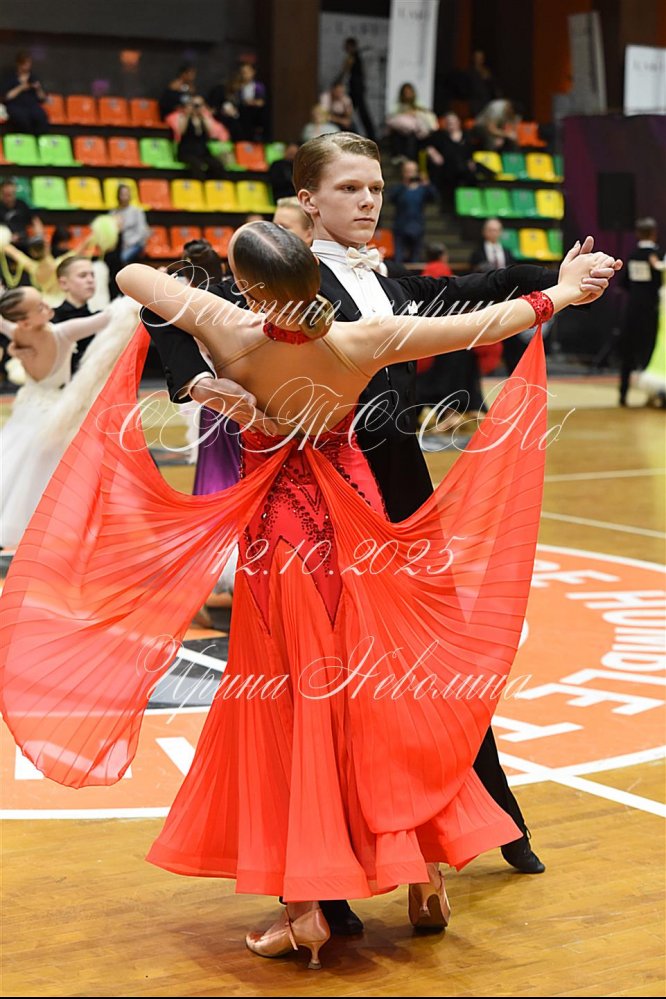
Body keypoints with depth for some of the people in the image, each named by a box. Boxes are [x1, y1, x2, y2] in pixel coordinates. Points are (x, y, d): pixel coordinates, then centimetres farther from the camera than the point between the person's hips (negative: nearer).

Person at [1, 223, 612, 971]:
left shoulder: (229, 334, -18)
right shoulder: (363, 342, -16)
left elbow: (129, 276, -4)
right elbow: (485, 324, -5)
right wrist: (559, 293, 11)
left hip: (278, 538, -1)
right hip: (357, 533, 2)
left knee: (290, 712, 8)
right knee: (384, 698, 14)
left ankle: (305, 909, 8)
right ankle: (425, 878, 22)